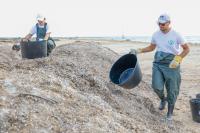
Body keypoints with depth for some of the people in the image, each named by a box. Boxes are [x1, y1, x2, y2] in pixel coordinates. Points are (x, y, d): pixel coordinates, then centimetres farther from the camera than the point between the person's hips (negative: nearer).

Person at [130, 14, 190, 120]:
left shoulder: (176, 35, -9)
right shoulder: (156, 35, 3)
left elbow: (186, 49, -2)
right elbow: (151, 47, 19)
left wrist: (177, 59, -17)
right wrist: (139, 51, 7)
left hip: (171, 66, -2)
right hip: (158, 64, 3)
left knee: (172, 90, 4)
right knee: (157, 87, -14)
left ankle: (170, 112, 25)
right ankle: (162, 99, 22)